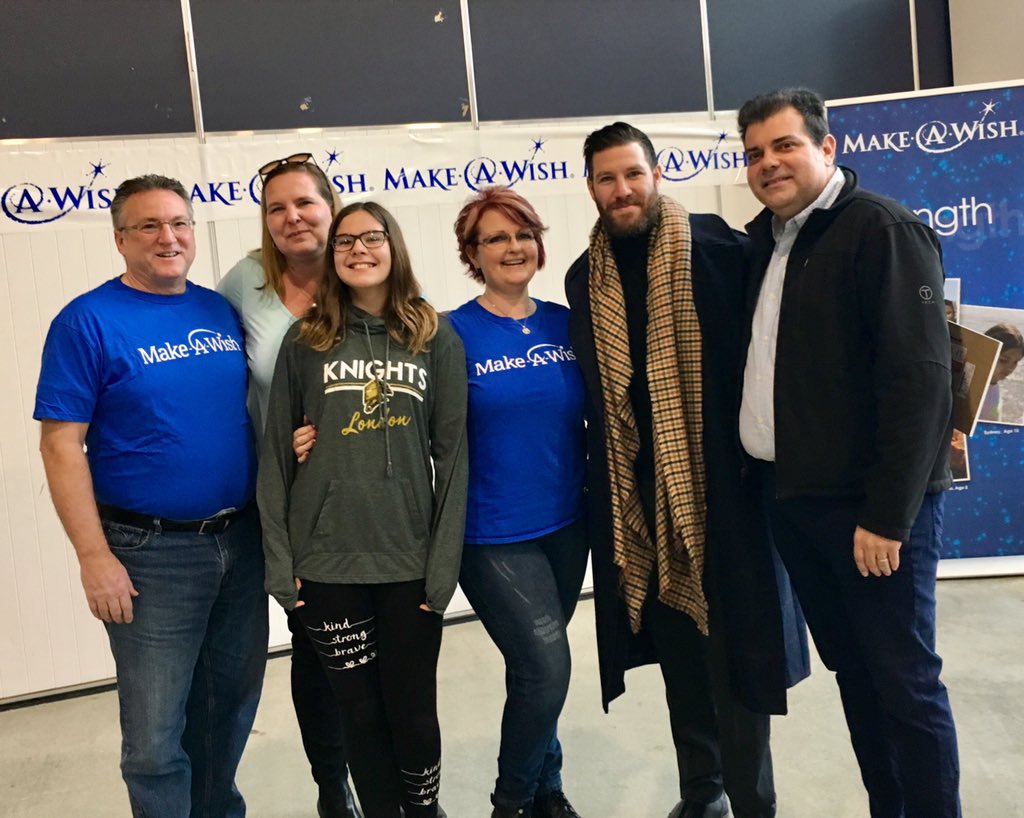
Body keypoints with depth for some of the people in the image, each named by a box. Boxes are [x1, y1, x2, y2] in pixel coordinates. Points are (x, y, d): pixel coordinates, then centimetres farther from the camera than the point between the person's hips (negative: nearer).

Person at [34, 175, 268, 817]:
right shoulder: (88, 322, -8)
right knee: (156, 735, 5)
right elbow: (62, 444, -11)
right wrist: (94, 556, -14)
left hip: (241, 541, 5)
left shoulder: (222, 310, 6)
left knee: (233, 704, 19)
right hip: (149, 554, -5)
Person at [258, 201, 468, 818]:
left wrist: (444, 564, -5)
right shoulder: (306, 341, 3)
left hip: (410, 560, 0)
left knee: (413, 711, 10)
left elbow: (452, 456, 0)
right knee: (360, 711, 11)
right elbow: (276, 457, 4)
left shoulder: (437, 338, 3)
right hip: (327, 563, 0)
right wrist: (280, 562, -1)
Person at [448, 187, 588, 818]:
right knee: (546, 669, -6)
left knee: (535, 670, 16)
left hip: (565, 524, 4)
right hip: (494, 535, -4)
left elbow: (590, 419, 11)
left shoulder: (565, 323, 3)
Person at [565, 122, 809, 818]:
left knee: (732, 649, 3)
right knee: (675, 647, 17)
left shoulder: (717, 249, -7)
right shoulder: (585, 279, 8)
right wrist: (604, 484, 8)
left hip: (720, 483, -5)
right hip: (637, 493, 5)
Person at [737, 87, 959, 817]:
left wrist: (888, 514, -19)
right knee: (852, 670, 17)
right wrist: (772, 481, 6)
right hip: (789, 497, 7)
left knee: (905, 680, 3)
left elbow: (918, 380, -18)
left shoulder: (883, 230, -11)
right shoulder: (763, 239, 12)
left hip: (869, 504, -7)